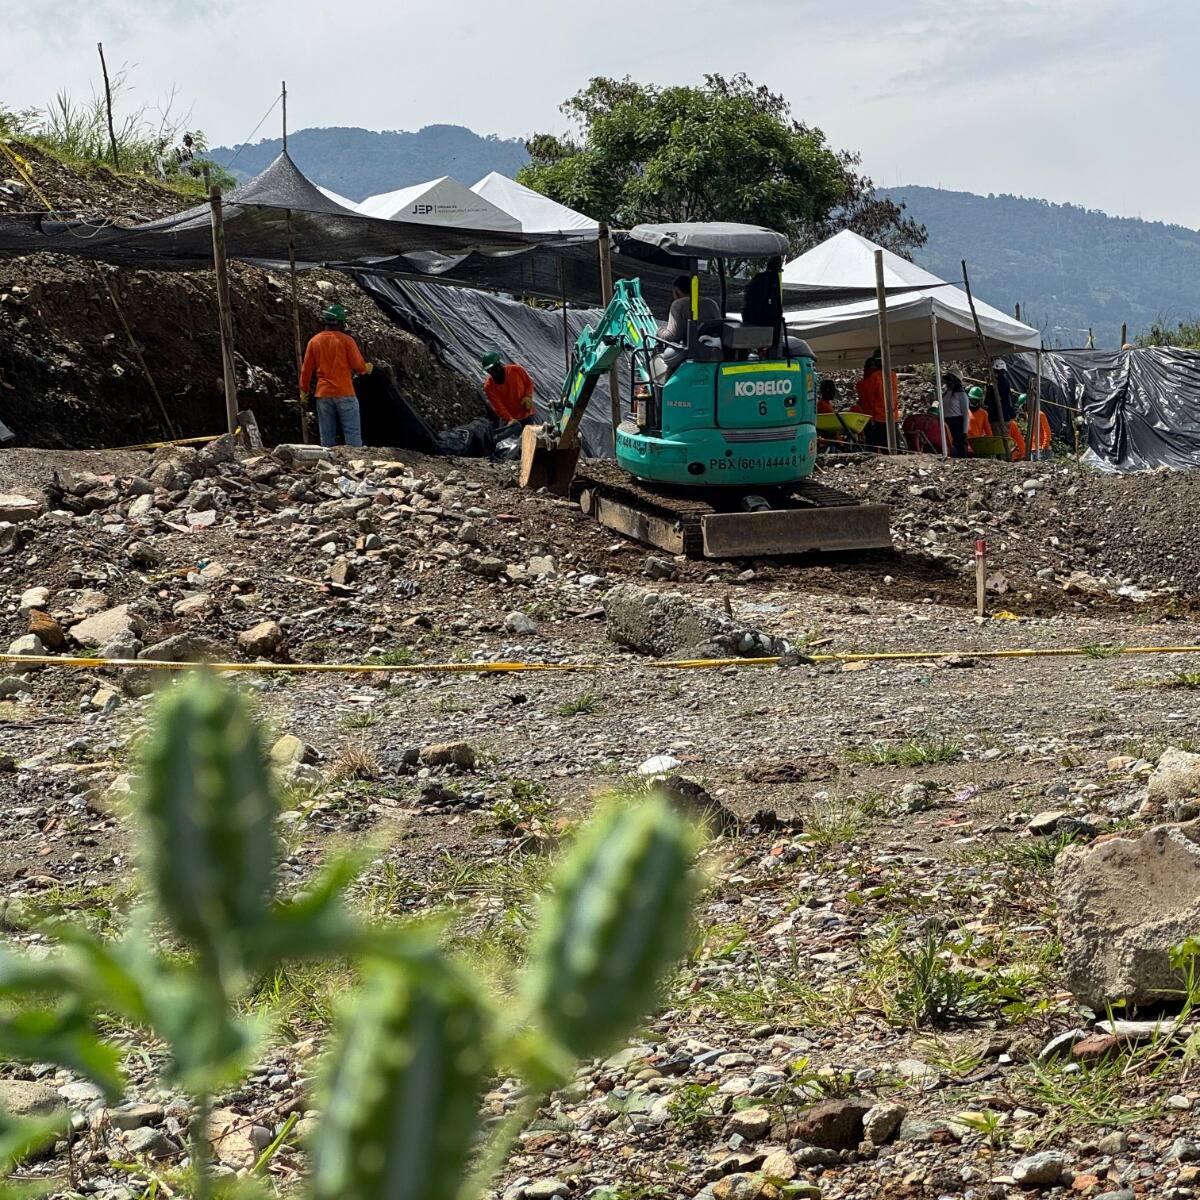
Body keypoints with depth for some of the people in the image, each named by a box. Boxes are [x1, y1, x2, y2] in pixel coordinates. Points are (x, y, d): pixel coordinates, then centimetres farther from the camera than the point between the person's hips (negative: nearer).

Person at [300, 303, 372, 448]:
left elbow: (306, 369, 7)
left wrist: (303, 390, 17)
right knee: (352, 434, -3)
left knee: (327, 438, 7)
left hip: (323, 394, 4)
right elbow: (359, 366, -6)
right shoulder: (346, 340, -7)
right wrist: (367, 368, 16)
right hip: (344, 393, -4)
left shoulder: (314, 341, 4)